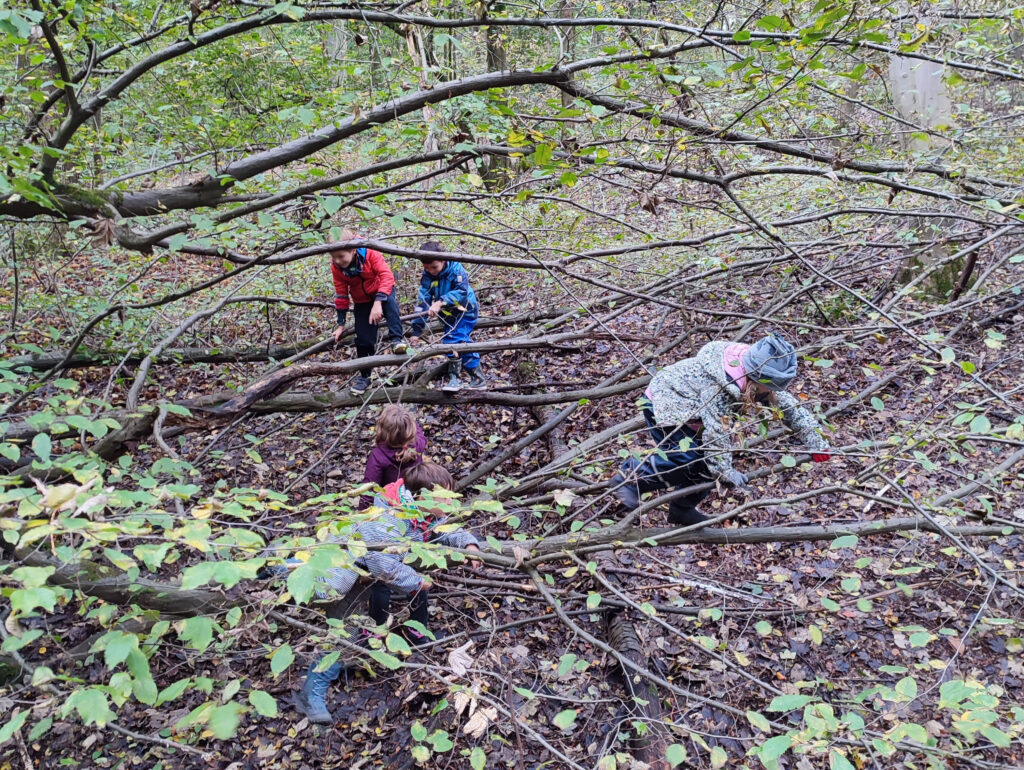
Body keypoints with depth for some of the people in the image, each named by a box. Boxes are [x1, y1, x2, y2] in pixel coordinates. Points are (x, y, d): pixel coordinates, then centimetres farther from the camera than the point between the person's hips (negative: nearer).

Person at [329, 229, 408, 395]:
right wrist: (341, 324, -3)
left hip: (382, 290, -3)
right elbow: (341, 294, -7)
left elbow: (386, 275, -35)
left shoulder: (370, 252, -29)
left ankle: (397, 339, -34)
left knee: (389, 301, -39)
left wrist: (378, 302, -46)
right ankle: (364, 376, 15)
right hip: (362, 301, 3)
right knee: (363, 339, 1)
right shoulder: (336, 266, -18)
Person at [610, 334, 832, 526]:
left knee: (708, 459, 1)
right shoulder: (719, 384, -37)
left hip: (686, 409, 9)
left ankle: (682, 509, 16)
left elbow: (789, 404, -2)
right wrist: (726, 472, -25)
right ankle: (630, 476, -6)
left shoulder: (757, 377, -11)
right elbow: (714, 431, -33)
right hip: (661, 405, -9)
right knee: (687, 459, -20)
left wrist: (816, 442, 1)